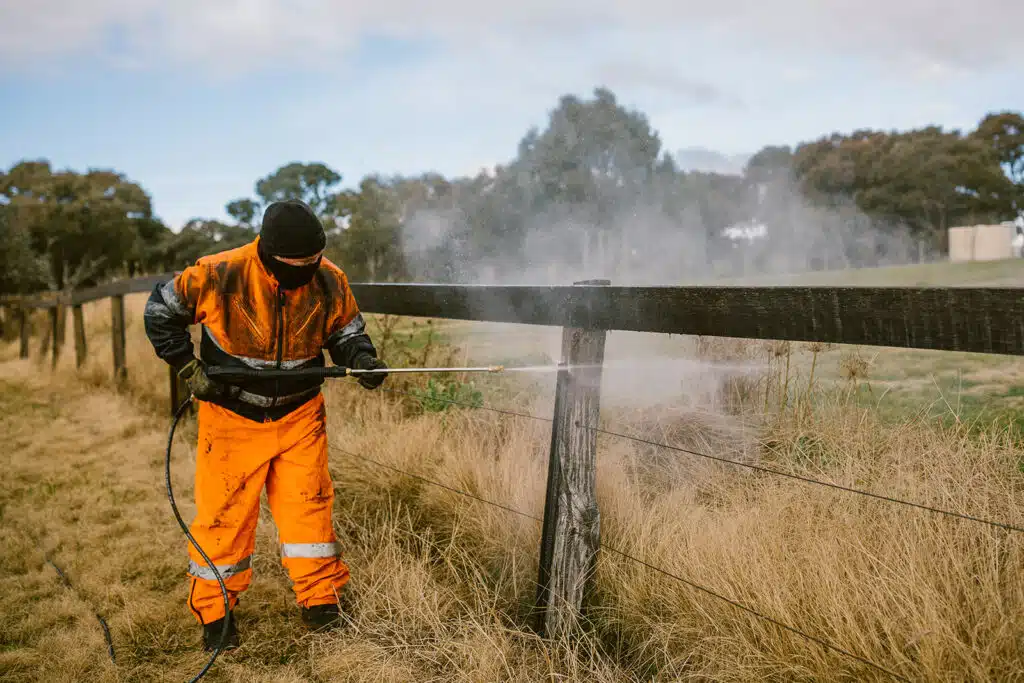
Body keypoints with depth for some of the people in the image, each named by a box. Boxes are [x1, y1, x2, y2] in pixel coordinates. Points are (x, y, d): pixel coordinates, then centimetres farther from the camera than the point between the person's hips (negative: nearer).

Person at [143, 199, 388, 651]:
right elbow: (161, 311, -5)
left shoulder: (330, 282, -11)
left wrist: (361, 357, -15)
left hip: (299, 415, 2)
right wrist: (189, 368, -10)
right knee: (224, 514, 6)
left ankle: (321, 601, 22)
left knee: (309, 506, 5)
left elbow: (346, 331, 6)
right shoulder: (219, 276, -20)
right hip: (232, 416, -2)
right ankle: (214, 612, 25)